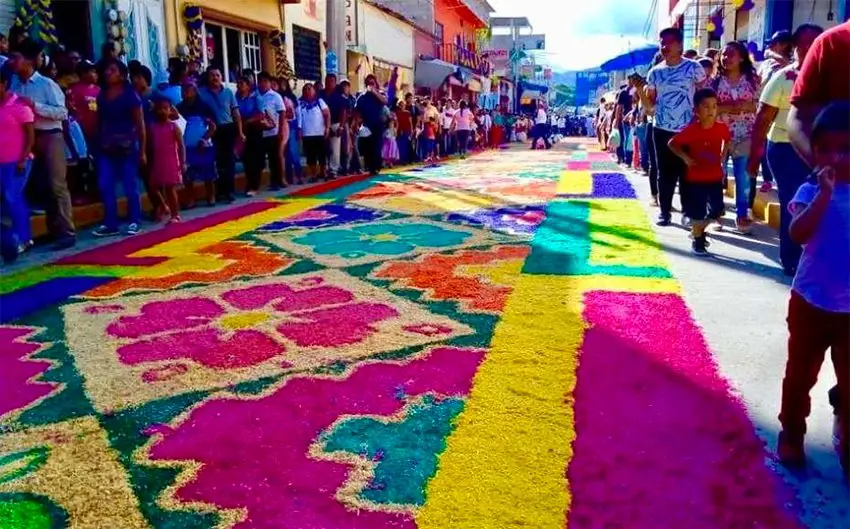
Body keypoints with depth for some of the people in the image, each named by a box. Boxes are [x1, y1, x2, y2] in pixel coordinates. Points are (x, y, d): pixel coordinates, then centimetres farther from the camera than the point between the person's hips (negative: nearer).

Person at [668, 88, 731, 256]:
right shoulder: (691, 130, -16)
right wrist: (685, 157, -16)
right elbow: (672, 143, -8)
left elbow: (727, 140, 18)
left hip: (715, 176, 4)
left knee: (716, 210, 9)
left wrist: (723, 155, 7)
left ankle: (698, 230, 34)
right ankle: (697, 240, 19)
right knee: (698, 212, 3)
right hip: (696, 177, -4)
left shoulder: (722, 128, -4)